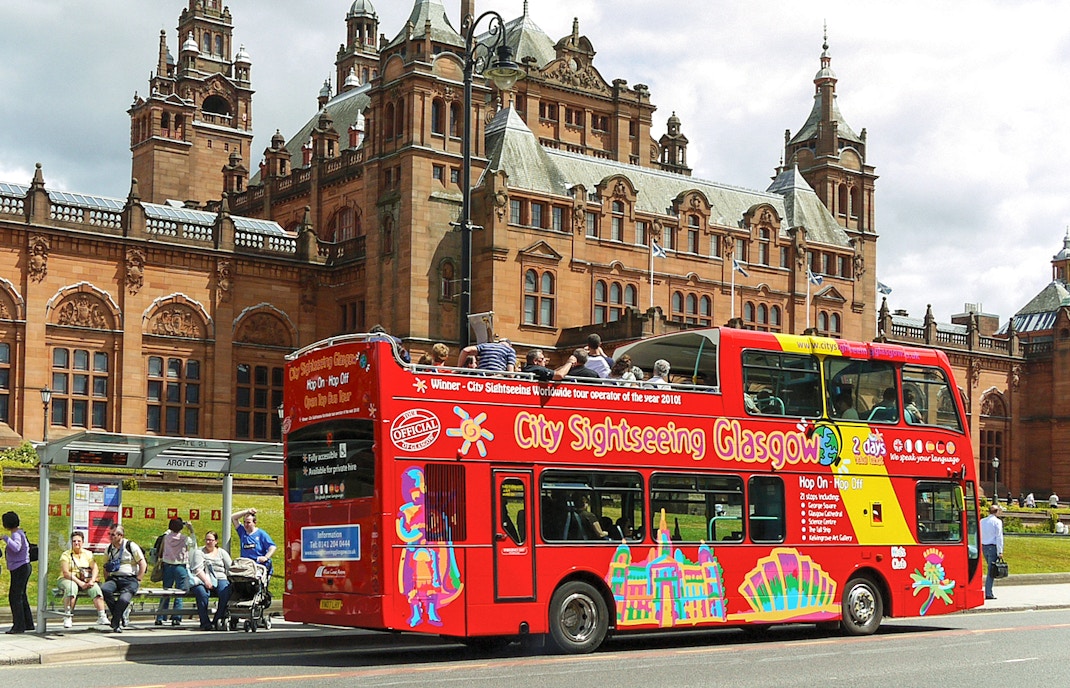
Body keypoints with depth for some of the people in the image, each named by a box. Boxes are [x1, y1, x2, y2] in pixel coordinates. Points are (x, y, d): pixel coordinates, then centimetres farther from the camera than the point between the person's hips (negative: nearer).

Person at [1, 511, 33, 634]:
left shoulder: (16, 534, -17)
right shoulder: (19, 532, 14)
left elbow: (16, 548, -37)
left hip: (20, 569, -10)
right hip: (24, 568, 10)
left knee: (14, 597, -8)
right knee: (21, 596, 15)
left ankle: (19, 626, -7)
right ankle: (28, 623, 21)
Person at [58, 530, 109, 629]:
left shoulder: (88, 554, 13)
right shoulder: (66, 555, 2)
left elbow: (95, 568, 2)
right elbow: (66, 573, -10)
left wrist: (91, 581, -17)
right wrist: (79, 582, -21)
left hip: (85, 581, 3)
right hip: (68, 580, -3)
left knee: (95, 588, -27)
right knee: (71, 588, -37)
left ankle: (102, 616, -31)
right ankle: (67, 618, -37)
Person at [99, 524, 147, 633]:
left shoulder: (131, 546, 1)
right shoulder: (108, 550, 15)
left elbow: (143, 564, 0)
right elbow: (105, 568, 22)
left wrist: (137, 580, -5)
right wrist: (108, 579, 4)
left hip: (130, 579, -4)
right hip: (114, 579, 4)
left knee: (124, 599, -34)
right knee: (104, 589, -30)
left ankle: (115, 622, -13)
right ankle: (120, 616, -16)